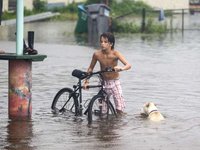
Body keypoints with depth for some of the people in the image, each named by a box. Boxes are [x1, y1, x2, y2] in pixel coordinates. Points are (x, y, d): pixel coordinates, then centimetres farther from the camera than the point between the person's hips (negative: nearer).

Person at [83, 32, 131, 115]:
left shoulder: (115, 53, -19)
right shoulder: (97, 54, -13)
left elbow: (128, 65, -29)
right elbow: (90, 68, 3)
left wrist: (120, 68, -49)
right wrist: (86, 81, -5)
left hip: (115, 83, -2)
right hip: (104, 83, 2)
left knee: (119, 109, -7)